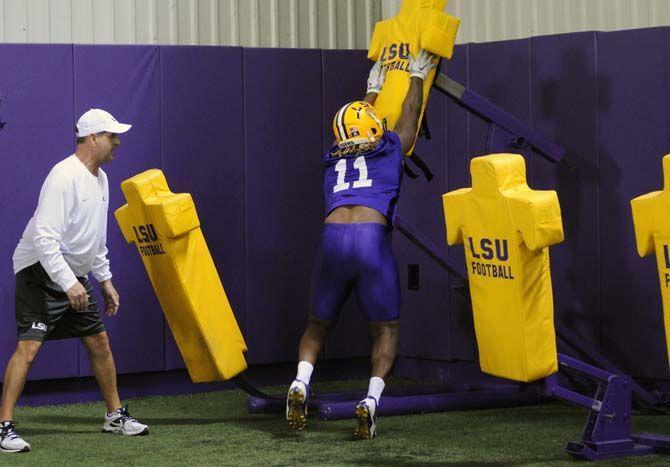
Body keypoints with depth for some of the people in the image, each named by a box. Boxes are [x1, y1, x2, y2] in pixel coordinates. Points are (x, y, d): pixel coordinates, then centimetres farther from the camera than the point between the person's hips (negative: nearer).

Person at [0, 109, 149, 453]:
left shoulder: (100, 179, 9)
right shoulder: (64, 176, -21)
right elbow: (44, 237, -27)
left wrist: (105, 280, 20)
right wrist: (69, 283, -31)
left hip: (75, 277, 9)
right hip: (40, 271, -9)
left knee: (99, 342, 12)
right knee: (29, 346, -16)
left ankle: (115, 415, 26)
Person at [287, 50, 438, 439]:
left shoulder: (334, 161, 26)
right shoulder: (389, 153, 16)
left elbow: (357, 122, 47)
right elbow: (410, 115, 34)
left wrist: (373, 92, 62)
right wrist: (417, 76, 50)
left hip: (333, 239, 3)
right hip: (373, 239, -3)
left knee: (319, 323, 16)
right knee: (386, 328, 9)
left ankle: (301, 381, -10)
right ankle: (372, 399, -11)